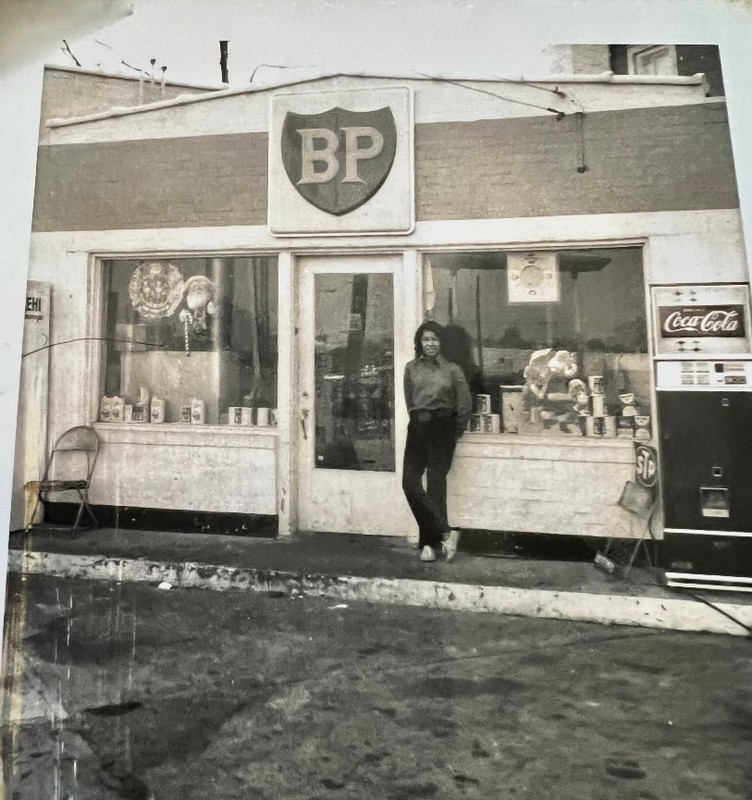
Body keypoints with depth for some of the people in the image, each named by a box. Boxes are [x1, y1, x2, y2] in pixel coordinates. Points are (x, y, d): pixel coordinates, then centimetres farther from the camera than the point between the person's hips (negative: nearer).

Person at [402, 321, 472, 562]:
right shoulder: (411, 368, 9)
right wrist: (418, 418, 11)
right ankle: (446, 532, 0)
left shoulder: (452, 369, 2)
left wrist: (454, 432, 4)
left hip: (442, 428, -3)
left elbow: (465, 405, 3)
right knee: (410, 481, -8)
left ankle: (429, 542, 9)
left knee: (435, 483, -2)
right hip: (417, 427, 3)